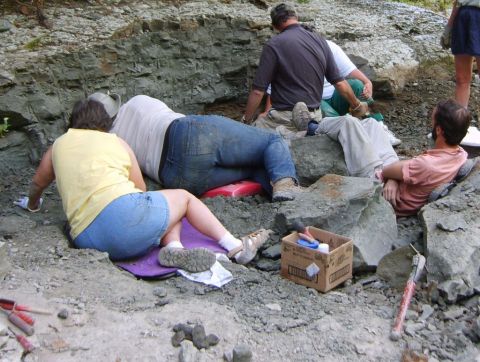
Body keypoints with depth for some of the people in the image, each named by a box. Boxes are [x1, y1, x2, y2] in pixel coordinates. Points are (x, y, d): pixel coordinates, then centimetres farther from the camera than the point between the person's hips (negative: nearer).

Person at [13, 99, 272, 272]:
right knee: (184, 197, 22)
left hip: (87, 241, 4)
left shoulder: (59, 145, 23)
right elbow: (140, 189, 23)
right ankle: (235, 246, 8)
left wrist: (32, 204, 60)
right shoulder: (117, 143, 18)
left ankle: (173, 247, -5)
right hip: (122, 211, -4)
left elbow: (38, 183, 38)